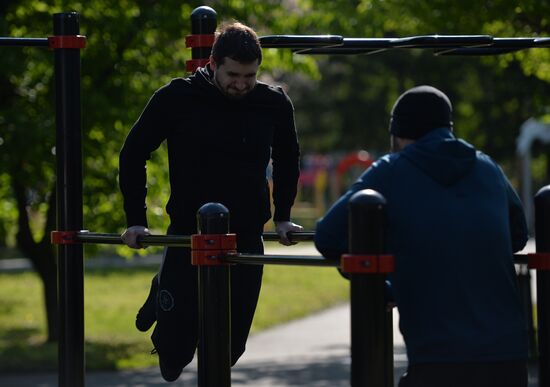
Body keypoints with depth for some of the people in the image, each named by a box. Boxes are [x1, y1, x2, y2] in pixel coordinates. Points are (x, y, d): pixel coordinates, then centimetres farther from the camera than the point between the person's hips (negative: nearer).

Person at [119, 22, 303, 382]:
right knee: (173, 354, -1)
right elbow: (133, 154, 1)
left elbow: (287, 159, 17)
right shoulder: (178, 98, -11)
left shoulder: (274, 104, -3)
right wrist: (136, 220, -2)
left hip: (247, 240, 2)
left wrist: (282, 217, 13)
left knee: (226, 352, 4)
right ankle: (162, 295, 33)